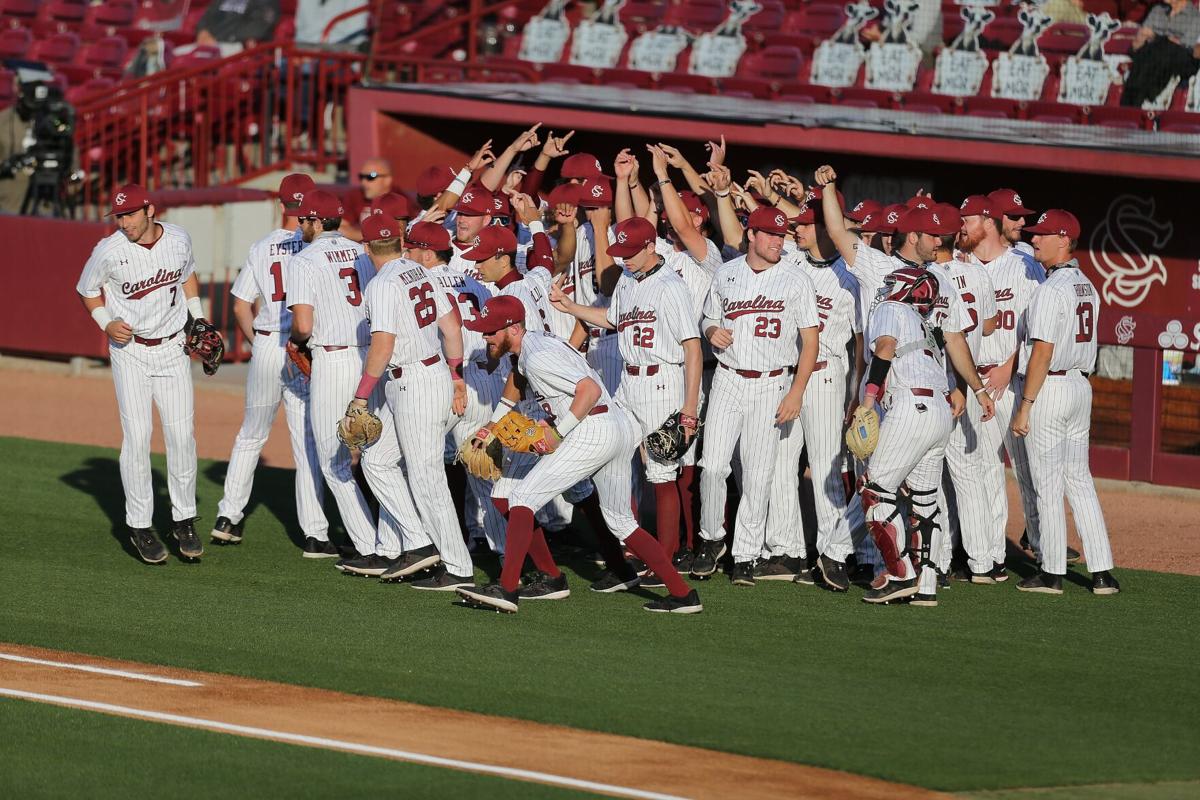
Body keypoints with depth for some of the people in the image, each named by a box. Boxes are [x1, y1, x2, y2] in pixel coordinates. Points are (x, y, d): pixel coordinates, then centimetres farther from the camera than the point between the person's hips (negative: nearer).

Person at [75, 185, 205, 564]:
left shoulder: (179, 239, -4)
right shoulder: (109, 251, -14)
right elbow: (87, 290, 4)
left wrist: (200, 321, 10)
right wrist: (106, 323, -12)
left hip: (173, 349, 3)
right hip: (129, 351, -3)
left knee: (181, 434, 0)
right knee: (137, 437, -8)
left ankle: (184, 521, 14)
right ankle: (140, 527, 3)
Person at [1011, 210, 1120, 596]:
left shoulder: (1052, 289, -16)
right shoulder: (1086, 286, 12)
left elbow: (1043, 352, -20)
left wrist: (1025, 406, -18)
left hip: (1049, 387, -9)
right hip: (1081, 386, 9)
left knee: (1048, 484, -1)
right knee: (1080, 480, 11)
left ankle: (1052, 573, 3)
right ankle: (1102, 573, 6)